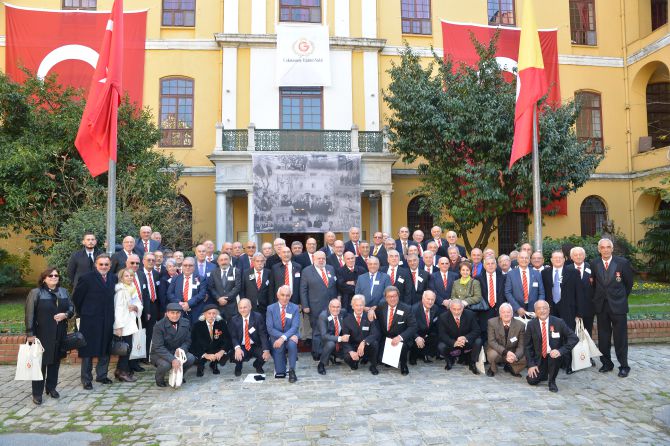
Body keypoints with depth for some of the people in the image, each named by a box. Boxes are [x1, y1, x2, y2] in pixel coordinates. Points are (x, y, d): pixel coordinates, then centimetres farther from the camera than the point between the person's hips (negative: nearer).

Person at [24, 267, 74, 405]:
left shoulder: (64, 292, 7)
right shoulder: (35, 293, -7)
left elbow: (71, 307, 11)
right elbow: (29, 314, -10)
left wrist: (65, 314, -11)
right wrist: (30, 333, -14)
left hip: (59, 334, 5)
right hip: (42, 335, -4)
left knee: (55, 361, 12)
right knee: (40, 363, 2)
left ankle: (51, 387, 26)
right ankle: (37, 393, 11)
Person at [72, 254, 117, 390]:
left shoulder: (113, 278, 6)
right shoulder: (87, 278, -9)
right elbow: (76, 297, -3)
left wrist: (110, 314, 8)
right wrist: (83, 313, 2)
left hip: (107, 321, 5)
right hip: (90, 320, -5)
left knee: (105, 349, 13)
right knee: (88, 350, 5)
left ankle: (102, 375, 27)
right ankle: (86, 379, 15)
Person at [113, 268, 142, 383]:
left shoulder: (133, 289, 11)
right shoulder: (121, 290, -14)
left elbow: (139, 304, 15)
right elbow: (118, 309, -18)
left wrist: (135, 307, -9)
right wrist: (118, 326, -21)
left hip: (130, 323, 8)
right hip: (123, 324, -8)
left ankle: (120, 370, 23)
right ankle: (123, 372, 7)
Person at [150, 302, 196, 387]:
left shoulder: (186, 323, -6)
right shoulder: (159, 325, -19)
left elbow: (187, 341, 2)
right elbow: (158, 347, -24)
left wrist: (181, 349, -23)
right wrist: (172, 359, -36)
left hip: (177, 352, 4)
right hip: (159, 353, -4)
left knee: (191, 358, -23)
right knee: (165, 364, -34)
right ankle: (159, 378, 3)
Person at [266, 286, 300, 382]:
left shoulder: (295, 308, -1)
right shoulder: (271, 308, -1)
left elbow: (295, 327, -12)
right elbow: (270, 328, -9)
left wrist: (283, 338, -30)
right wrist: (289, 336, -21)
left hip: (290, 337, 0)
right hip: (276, 338, 1)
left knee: (292, 344, -32)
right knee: (278, 347, -28)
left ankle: (292, 370, -16)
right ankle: (280, 372, 1)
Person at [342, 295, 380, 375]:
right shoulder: (347, 320, -5)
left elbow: (375, 334, -19)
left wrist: (364, 342, -36)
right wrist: (351, 351, -29)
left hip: (367, 347, 0)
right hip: (353, 347, 0)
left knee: (374, 343, -32)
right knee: (347, 357, -31)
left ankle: (373, 366, -5)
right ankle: (355, 362, 9)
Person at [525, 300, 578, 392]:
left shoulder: (558, 322, -10)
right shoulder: (531, 324, -6)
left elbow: (574, 338, -13)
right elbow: (528, 346, -1)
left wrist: (560, 351, -26)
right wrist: (531, 365, -9)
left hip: (553, 355, -1)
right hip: (539, 358, 2)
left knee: (554, 356, -35)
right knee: (532, 380, -13)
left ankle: (552, 381, -9)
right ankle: (544, 373, 23)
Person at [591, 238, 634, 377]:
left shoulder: (622, 263, -7)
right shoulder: (594, 264, 1)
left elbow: (629, 283, 4)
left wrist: (622, 297, 10)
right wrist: (597, 298, 9)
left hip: (618, 306, -3)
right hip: (601, 306, 3)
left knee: (620, 338, 3)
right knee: (603, 337, 10)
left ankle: (624, 366, 15)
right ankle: (606, 363, 22)